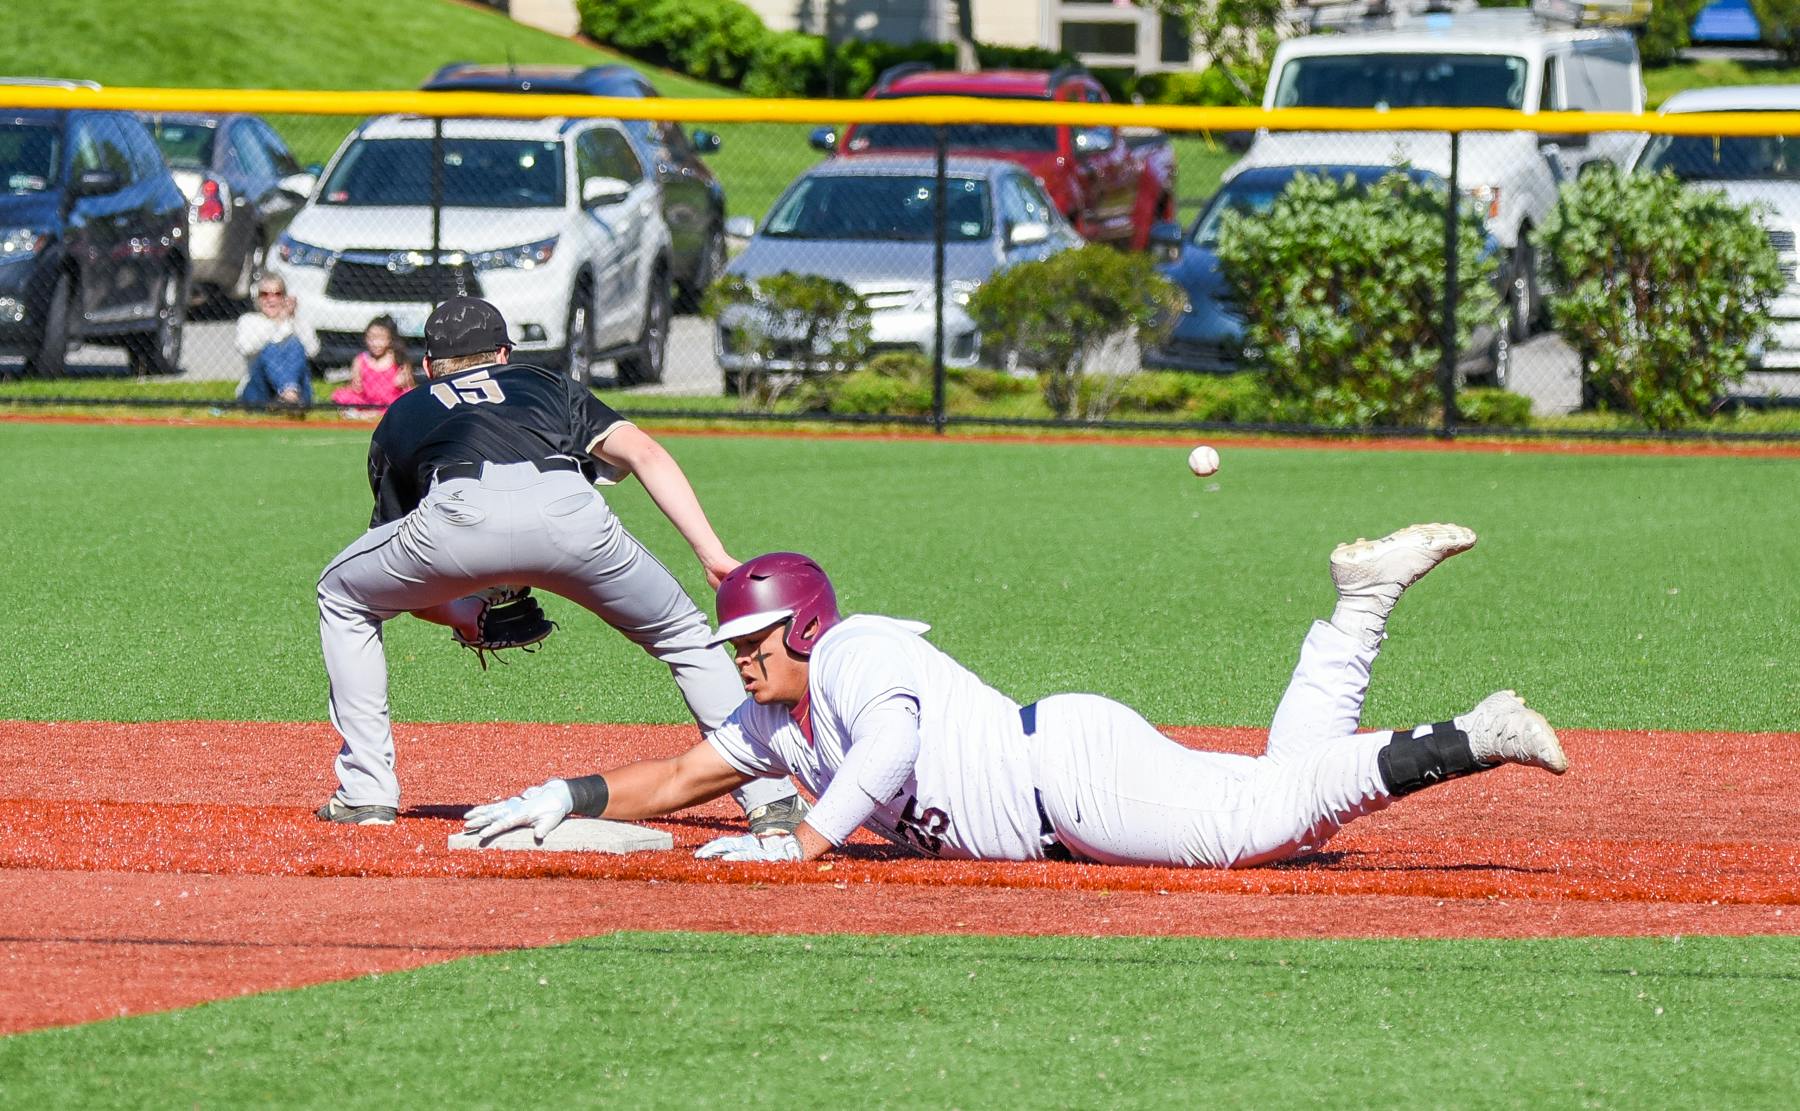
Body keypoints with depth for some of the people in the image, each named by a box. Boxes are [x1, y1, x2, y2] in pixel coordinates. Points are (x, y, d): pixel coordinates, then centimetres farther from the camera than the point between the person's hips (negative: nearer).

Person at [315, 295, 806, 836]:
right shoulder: (548, 385, 39)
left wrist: (466, 619, 49)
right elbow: (644, 452, 20)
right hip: (568, 510, 1)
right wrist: (714, 556, 14)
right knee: (683, 633, 24)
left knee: (342, 599, 29)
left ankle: (366, 792, 23)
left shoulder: (401, 415, 39)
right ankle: (771, 799, 14)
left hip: (459, 515, -1)